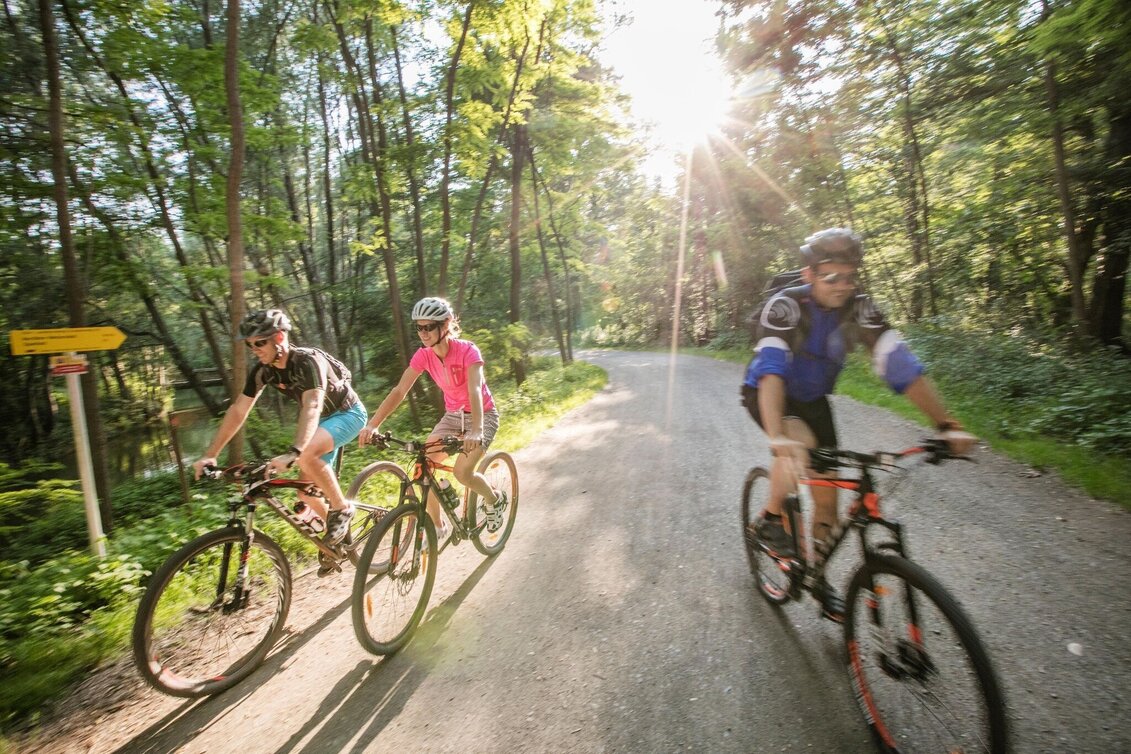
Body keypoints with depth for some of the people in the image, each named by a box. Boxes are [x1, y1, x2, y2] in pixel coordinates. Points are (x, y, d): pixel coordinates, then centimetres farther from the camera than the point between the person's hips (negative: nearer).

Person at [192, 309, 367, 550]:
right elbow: (238, 410, -5)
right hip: (322, 419, 7)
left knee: (307, 455, -34)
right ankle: (337, 528, 28)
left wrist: (292, 453, -56)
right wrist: (210, 454, -11)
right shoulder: (262, 369, -10)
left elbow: (312, 406, -44)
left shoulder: (308, 361, -30)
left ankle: (342, 508, -13)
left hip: (347, 413, -7)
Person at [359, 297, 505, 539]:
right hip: (453, 415, 5)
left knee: (462, 472, -21)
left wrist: (476, 432, -53)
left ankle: (495, 499, 11)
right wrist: (372, 425, -31)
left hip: (483, 415, -5)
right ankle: (437, 527, 7)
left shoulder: (467, 351, -25)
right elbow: (399, 391, -18)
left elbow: (475, 391, -38)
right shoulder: (423, 355, -11)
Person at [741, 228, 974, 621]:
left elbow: (902, 365, -22)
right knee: (802, 444, -36)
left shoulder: (860, 309, -17)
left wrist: (946, 425, -32)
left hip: (812, 398, 5)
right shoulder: (785, 306, -30)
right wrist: (779, 439, -56)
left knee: (827, 493, 3)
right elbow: (771, 372, -43)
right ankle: (769, 522, -9)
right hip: (766, 393, -4)